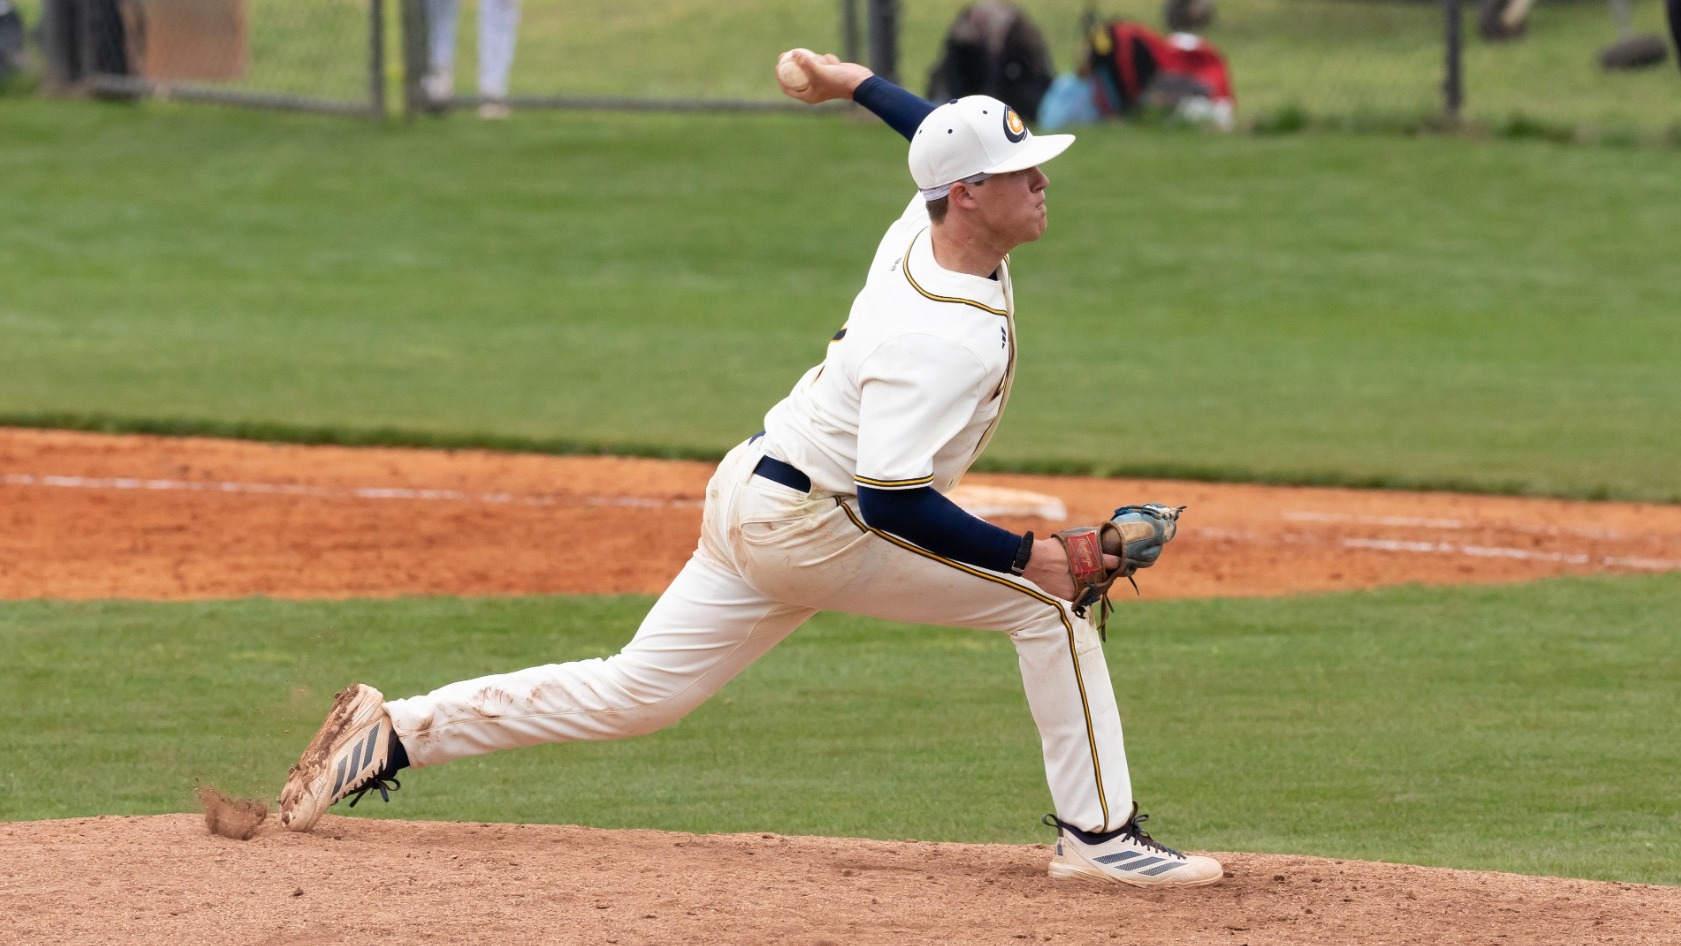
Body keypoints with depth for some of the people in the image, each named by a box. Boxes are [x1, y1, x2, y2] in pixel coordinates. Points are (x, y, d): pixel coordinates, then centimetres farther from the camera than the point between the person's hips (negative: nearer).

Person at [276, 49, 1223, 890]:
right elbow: (890, 499, -31)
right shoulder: (945, 338, -28)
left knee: (636, 692, 12)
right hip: (813, 528, -9)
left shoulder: (926, 221, 0)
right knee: (1054, 600, -6)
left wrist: (861, 83, 40)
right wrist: (1021, 554, -26)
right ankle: (1098, 835, -2)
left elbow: (946, 138, 26)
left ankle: (396, 730, 9)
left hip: (751, 500, 9)